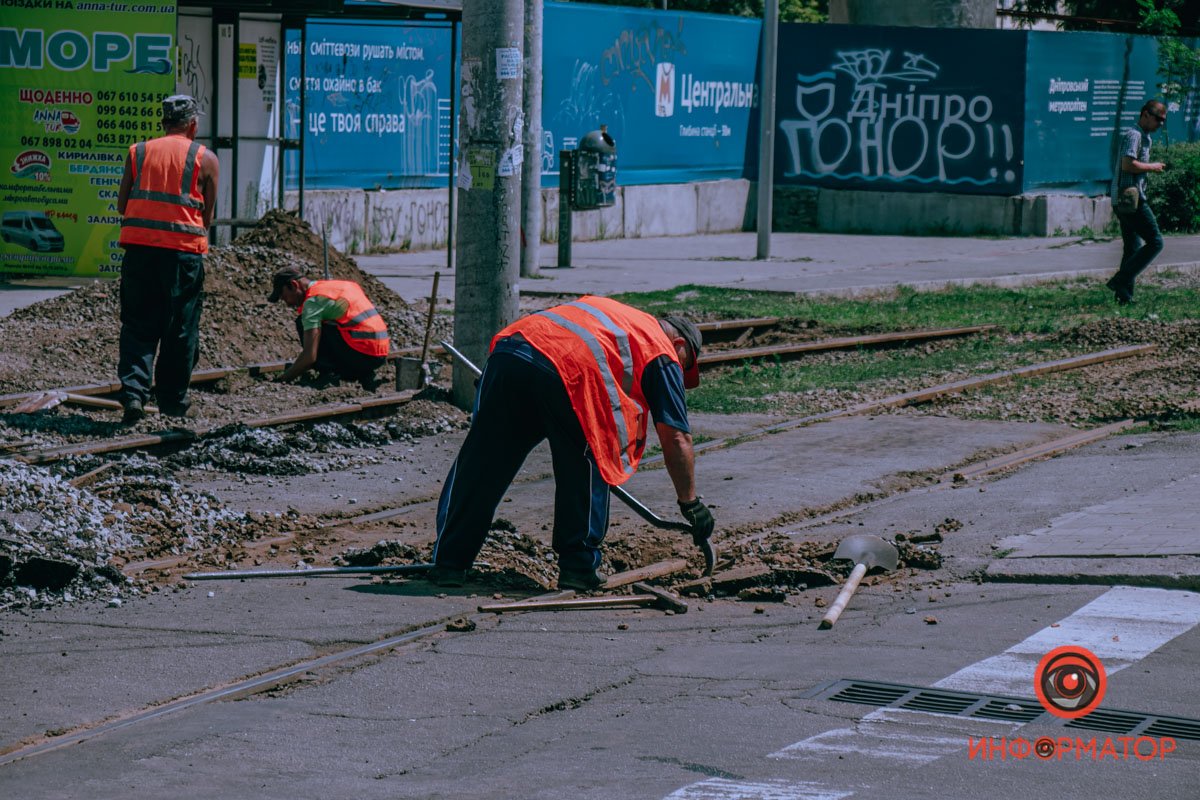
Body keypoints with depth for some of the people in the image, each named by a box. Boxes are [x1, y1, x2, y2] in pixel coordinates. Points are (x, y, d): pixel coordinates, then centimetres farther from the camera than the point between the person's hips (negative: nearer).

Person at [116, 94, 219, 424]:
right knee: (179, 328, 9)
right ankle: (172, 399, 16)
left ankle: (133, 389, -10)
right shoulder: (206, 159, 3)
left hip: (139, 247, 2)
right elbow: (207, 217, 5)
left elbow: (122, 205, 10)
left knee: (138, 324, 6)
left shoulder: (138, 152, 9)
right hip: (184, 249, -2)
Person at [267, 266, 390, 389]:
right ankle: (363, 375, 11)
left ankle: (328, 374, -2)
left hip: (361, 354, -8)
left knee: (303, 324, -1)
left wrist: (282, 379, -3)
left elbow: (309, 356, -14)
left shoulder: (313, 301, -8)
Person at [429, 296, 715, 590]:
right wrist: (690, 502, 26)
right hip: (568, 369, -6)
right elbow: (676, 438, 17)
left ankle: (448, 563, 13)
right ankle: (578, 566, 16)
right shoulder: (663, 352, 22)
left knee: (479, 465, 10)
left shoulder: (606, 308, 40)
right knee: (586, 468, 15)